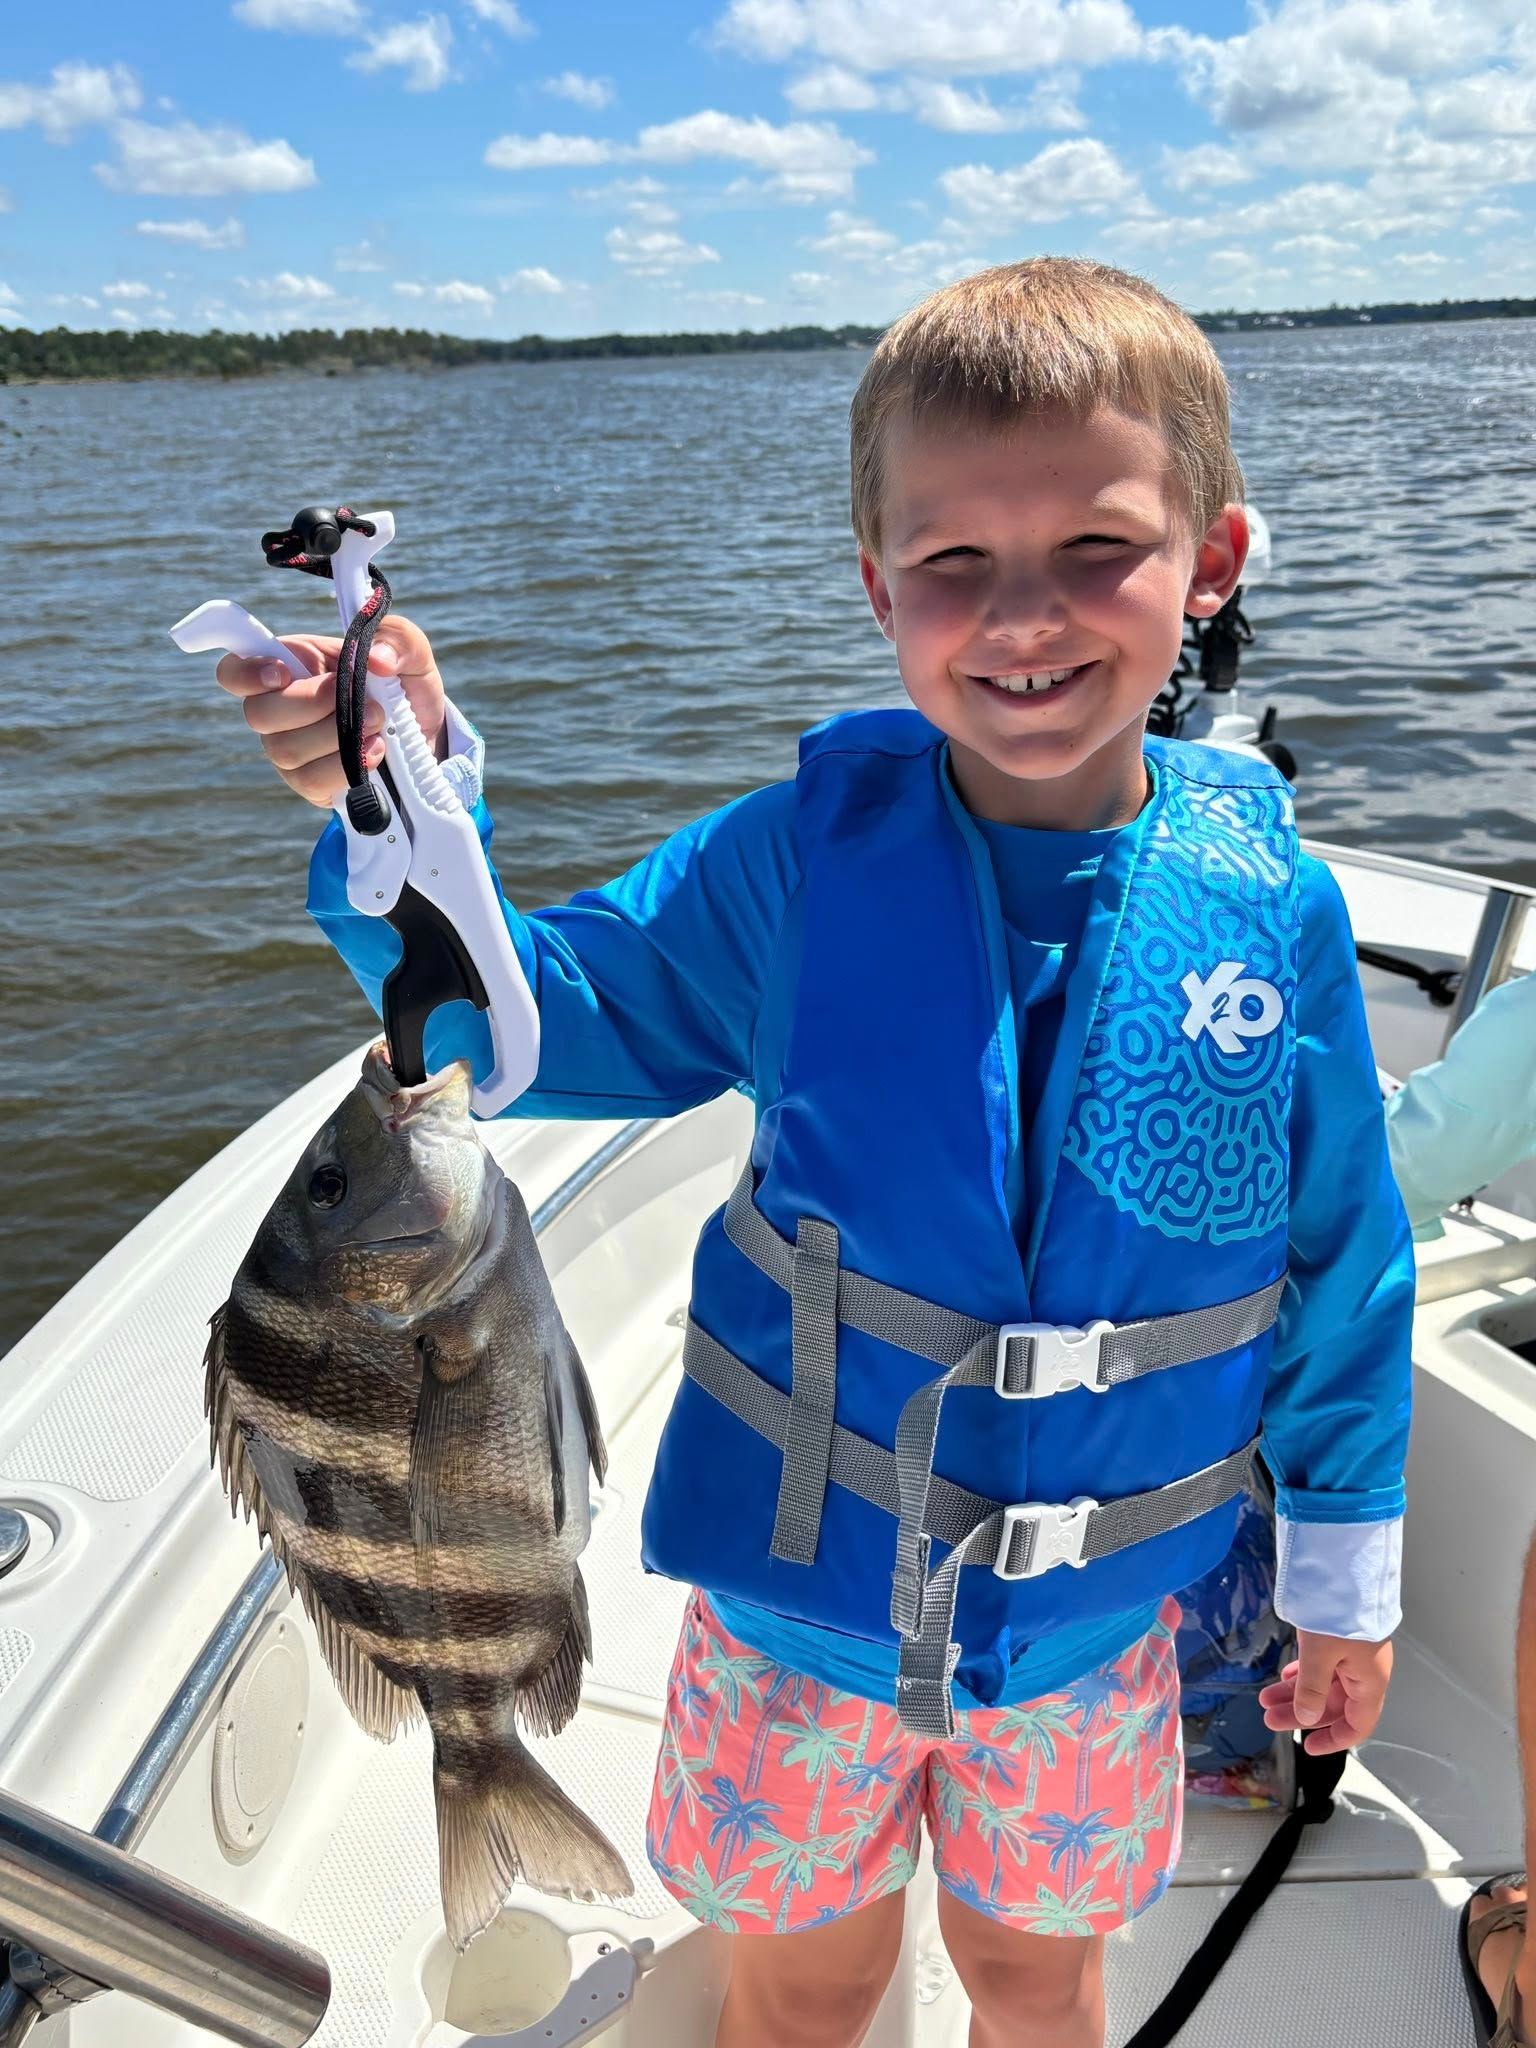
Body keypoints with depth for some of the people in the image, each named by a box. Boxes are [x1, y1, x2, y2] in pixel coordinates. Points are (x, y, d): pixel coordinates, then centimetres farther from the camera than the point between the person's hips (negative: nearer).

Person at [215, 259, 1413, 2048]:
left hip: (1093, 1618, 1)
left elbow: (1342, 1255, -3)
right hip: (796, 1593, 0)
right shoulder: (798, 860, -17)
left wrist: (1348, 1575, 6)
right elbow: (525, 1016, -10)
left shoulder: (1271, 906, -14)